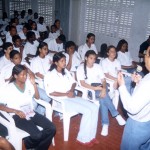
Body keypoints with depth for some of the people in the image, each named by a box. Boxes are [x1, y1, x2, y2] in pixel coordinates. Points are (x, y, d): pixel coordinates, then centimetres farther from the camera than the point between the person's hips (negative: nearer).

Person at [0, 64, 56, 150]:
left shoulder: (28, 83, 1)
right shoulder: (9, 89, -10)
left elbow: (37, 97, 12)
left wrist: (34, 84, -4)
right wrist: (16, 111, -20)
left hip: (31, 113, 5)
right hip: (19, 117, -5)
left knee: (52, 129, -13)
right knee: (37, 135, -25)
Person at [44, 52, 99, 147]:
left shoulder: (65, 71, 12)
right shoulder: (50, 75, -9)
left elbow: (73, 82, 18)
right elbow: (50, 92, -17)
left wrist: (71, 90, -5)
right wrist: (66, 94, -19)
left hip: (71, 97, 7)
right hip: (61, 100, -7)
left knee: (94, 107, -9)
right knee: (87, 111, -23)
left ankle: (91, 136, 0)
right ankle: (82, 138, -7)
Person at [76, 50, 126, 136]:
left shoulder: (98, 67, 7)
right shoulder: (81, 68, -4)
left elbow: (103, 80, 1)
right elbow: (82, 83, -12)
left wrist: (104, 89, -21)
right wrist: (95, 88, -23)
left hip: (100, 87, 3)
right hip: (89, 89, -3)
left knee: (103, 98, -30)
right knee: (103, 96, -32)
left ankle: (105, 124, -24)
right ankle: (117, 115, -23)